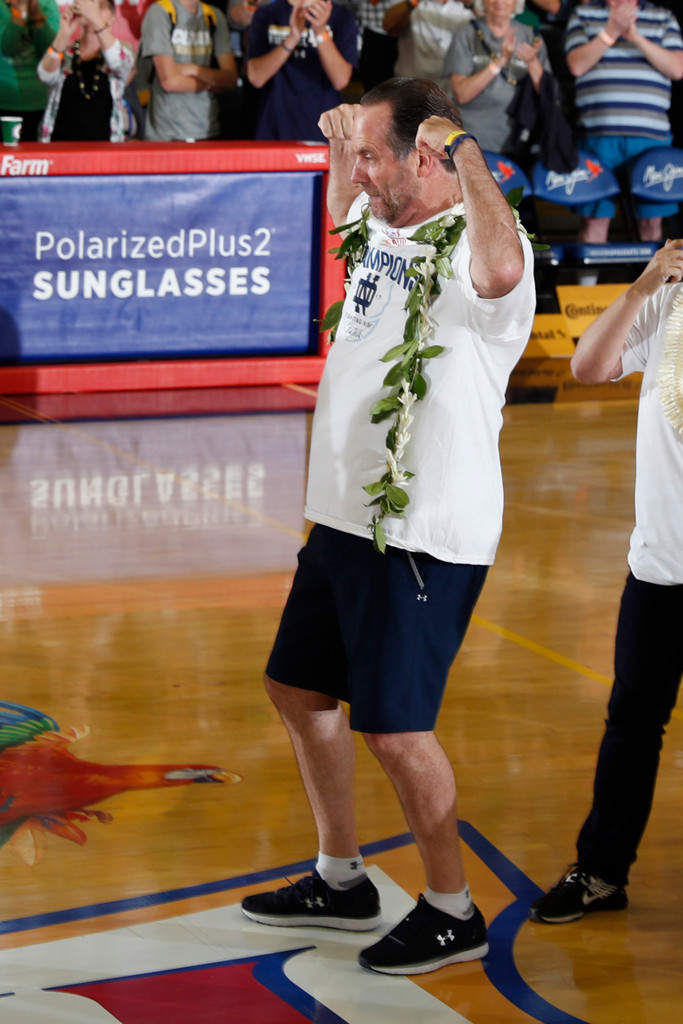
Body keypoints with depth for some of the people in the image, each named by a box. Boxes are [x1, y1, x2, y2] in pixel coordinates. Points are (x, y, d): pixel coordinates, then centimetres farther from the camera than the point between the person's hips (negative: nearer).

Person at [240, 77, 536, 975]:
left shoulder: (472, 241, -19)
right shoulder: (383, 227, 9)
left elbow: (502, 271, -45)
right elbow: (342, 209, 33)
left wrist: (465, 153, -38)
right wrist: (340, 141, 19)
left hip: (425, 536, -10)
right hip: (345, 519, 10)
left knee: (394, 726, -4)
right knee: (299, 690, 19)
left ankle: (452, 914, 15)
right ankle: (342, 883, 34)